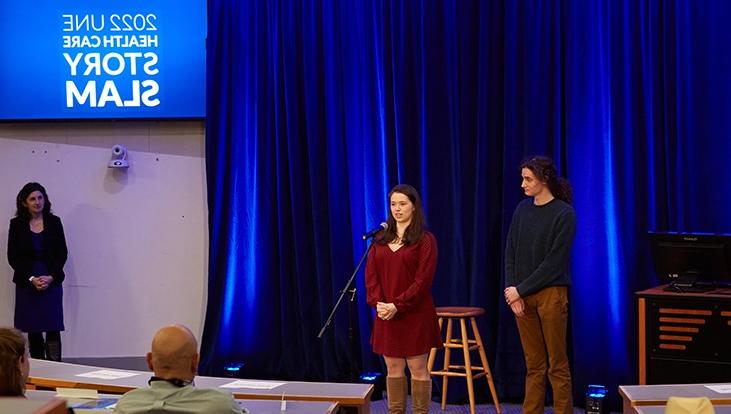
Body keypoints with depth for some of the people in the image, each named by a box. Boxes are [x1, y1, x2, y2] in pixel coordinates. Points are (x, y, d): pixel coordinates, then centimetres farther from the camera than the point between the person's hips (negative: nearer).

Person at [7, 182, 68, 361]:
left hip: (51, 281, 0)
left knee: (53, 329, -7)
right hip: (26, 282, 0)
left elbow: (62, 253, 4)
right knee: (33, 330, 2)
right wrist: (31, 279, -10)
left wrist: (51, 277, -9)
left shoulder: (54, 222, 3)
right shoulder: (17, 225, 2)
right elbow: (13, 257, 0)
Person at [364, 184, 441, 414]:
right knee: (393, 368, 8)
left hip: (414, 314, -5)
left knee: (417, 368, 1)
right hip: (385, 314, 5)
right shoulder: (381, 239, 11)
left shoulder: (425, 240, -4)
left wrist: (397, 305, -17)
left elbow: (423, 280, -11)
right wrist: (378, 303, -10)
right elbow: (371, 275, 6)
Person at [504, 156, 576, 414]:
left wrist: (521, 290, -12)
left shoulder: (564, 214, -9)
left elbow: (554, 262, -13)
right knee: (534, 364, 9)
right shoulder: (522, 209, 8)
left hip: (551, 294, -5)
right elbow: (510, 253, 9)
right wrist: (512, 291, -3)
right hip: (522, 295, 5)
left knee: (557, 364, 0)